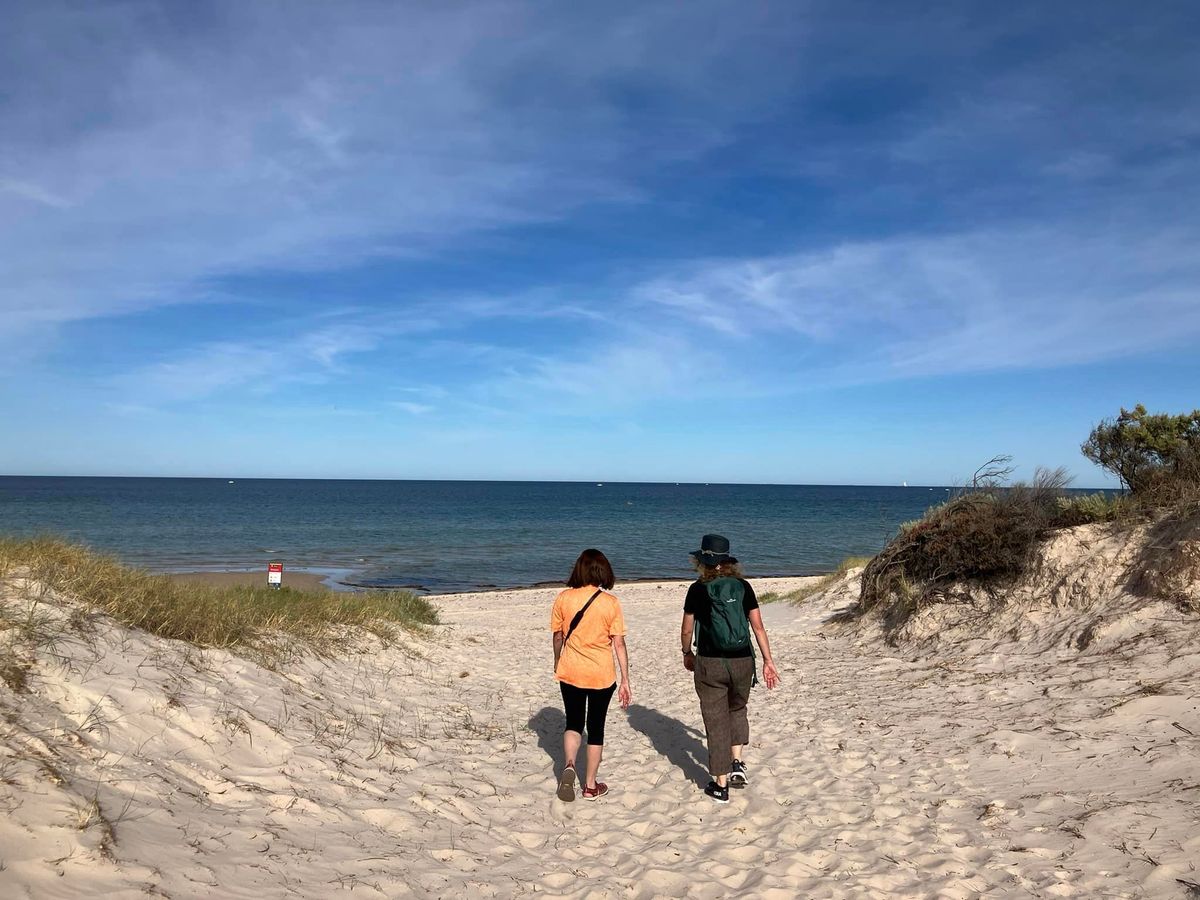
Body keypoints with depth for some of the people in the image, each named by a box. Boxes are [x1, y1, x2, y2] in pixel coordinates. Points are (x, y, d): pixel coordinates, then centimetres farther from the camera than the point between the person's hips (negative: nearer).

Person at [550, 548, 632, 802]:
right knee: (596, 728, 13)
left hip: (570, 673, 1)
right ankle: (590, 785, 22)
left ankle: (569, 765, -7)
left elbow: (558, 637, 5)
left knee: (573, 723, 18)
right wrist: (625, 681, -2)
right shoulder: (610, 602, -10)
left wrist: (557, 664, 22)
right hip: (601, 675, -1)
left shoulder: (563, 599, -5)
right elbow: (619, 644, -9)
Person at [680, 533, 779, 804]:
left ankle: (721, 785, 13)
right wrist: (768, 661, 8)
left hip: (709, 663, -2)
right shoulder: (743, 586, 1)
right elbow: (758, 626, 1)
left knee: (716, 722, 7)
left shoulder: (698, 589, -5)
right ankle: (737, 763, 18)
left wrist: (687, 654, 20)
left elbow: (686, 631, 1)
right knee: (737, 710, 28)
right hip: (742, 662, 3)